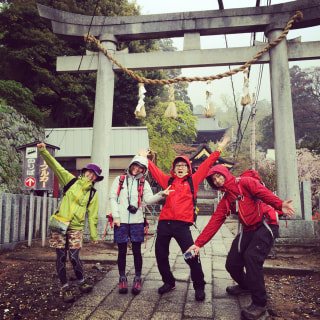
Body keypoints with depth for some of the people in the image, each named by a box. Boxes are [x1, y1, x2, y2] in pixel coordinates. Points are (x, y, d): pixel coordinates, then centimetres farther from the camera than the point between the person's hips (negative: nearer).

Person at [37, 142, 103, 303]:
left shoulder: (93, 194, 5)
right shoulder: (72, 181, 3)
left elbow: (92, 215, 7)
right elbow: (56, 166, -3)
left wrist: (94, 235, 7)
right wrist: (44, 151, -14)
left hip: (76, 228, 0)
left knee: (74, 257, -7)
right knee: (61, 257, 2)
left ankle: (81, 281, 19)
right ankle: (65, 287, 17)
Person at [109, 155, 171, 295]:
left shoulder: (144, 183, 10)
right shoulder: (120, 180, 9)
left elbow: (148, 200, -3)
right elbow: (112, 198, 4)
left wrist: (161, 194, -21)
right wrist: (116, 216, -6)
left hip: (137, 221, 0)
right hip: (121, 221, 0)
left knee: (137, 251, 3)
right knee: (122, 251, 6)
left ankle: (137, 280, 14)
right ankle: (122, 279, 18)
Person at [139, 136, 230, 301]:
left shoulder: (193, 181, 8)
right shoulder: (168, 181, 13)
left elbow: (205, 166, 8)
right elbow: (155, 170, 23)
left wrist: (218, 150, 9)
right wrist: (145, 158, 29)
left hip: (182, 225, -3)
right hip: (164, 223, 4)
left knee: (191, 255, -6)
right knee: (161, 255, 11)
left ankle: (199, 287, 15)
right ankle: (168, 282, 32)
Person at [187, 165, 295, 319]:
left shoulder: (245, 182, -4)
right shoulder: (225, 201, 13)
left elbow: (262, 192, -21)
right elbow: (214, 223, 7)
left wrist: (280, 204, -41)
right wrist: (198, 243, -1)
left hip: (265, 225, -7)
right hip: (248, 230, 7)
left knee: (252, 256, -26)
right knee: (232, 263, 2)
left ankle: (259, 303, -11)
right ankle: (245, 286, 35)